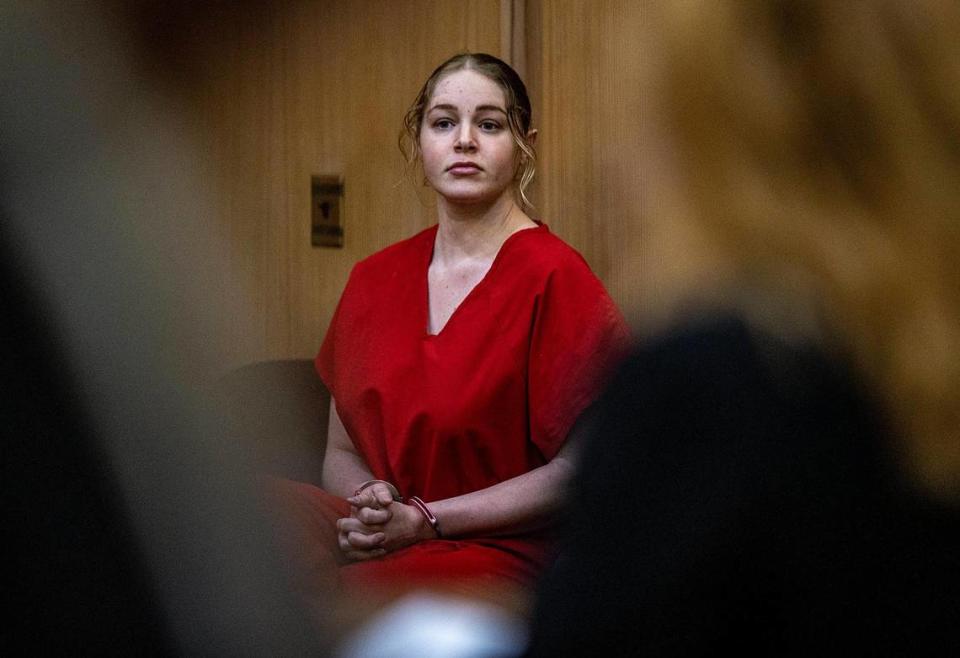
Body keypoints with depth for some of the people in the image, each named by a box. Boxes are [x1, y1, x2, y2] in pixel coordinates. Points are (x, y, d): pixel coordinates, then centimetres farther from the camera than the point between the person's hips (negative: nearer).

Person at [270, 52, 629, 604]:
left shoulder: (555, 278, -5)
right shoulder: (374, 279, 14)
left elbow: (576, 471, -8)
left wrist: (423, 519, -13)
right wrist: (369, 501, -7)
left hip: (496, 556, -5)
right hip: (371, 538, 5)